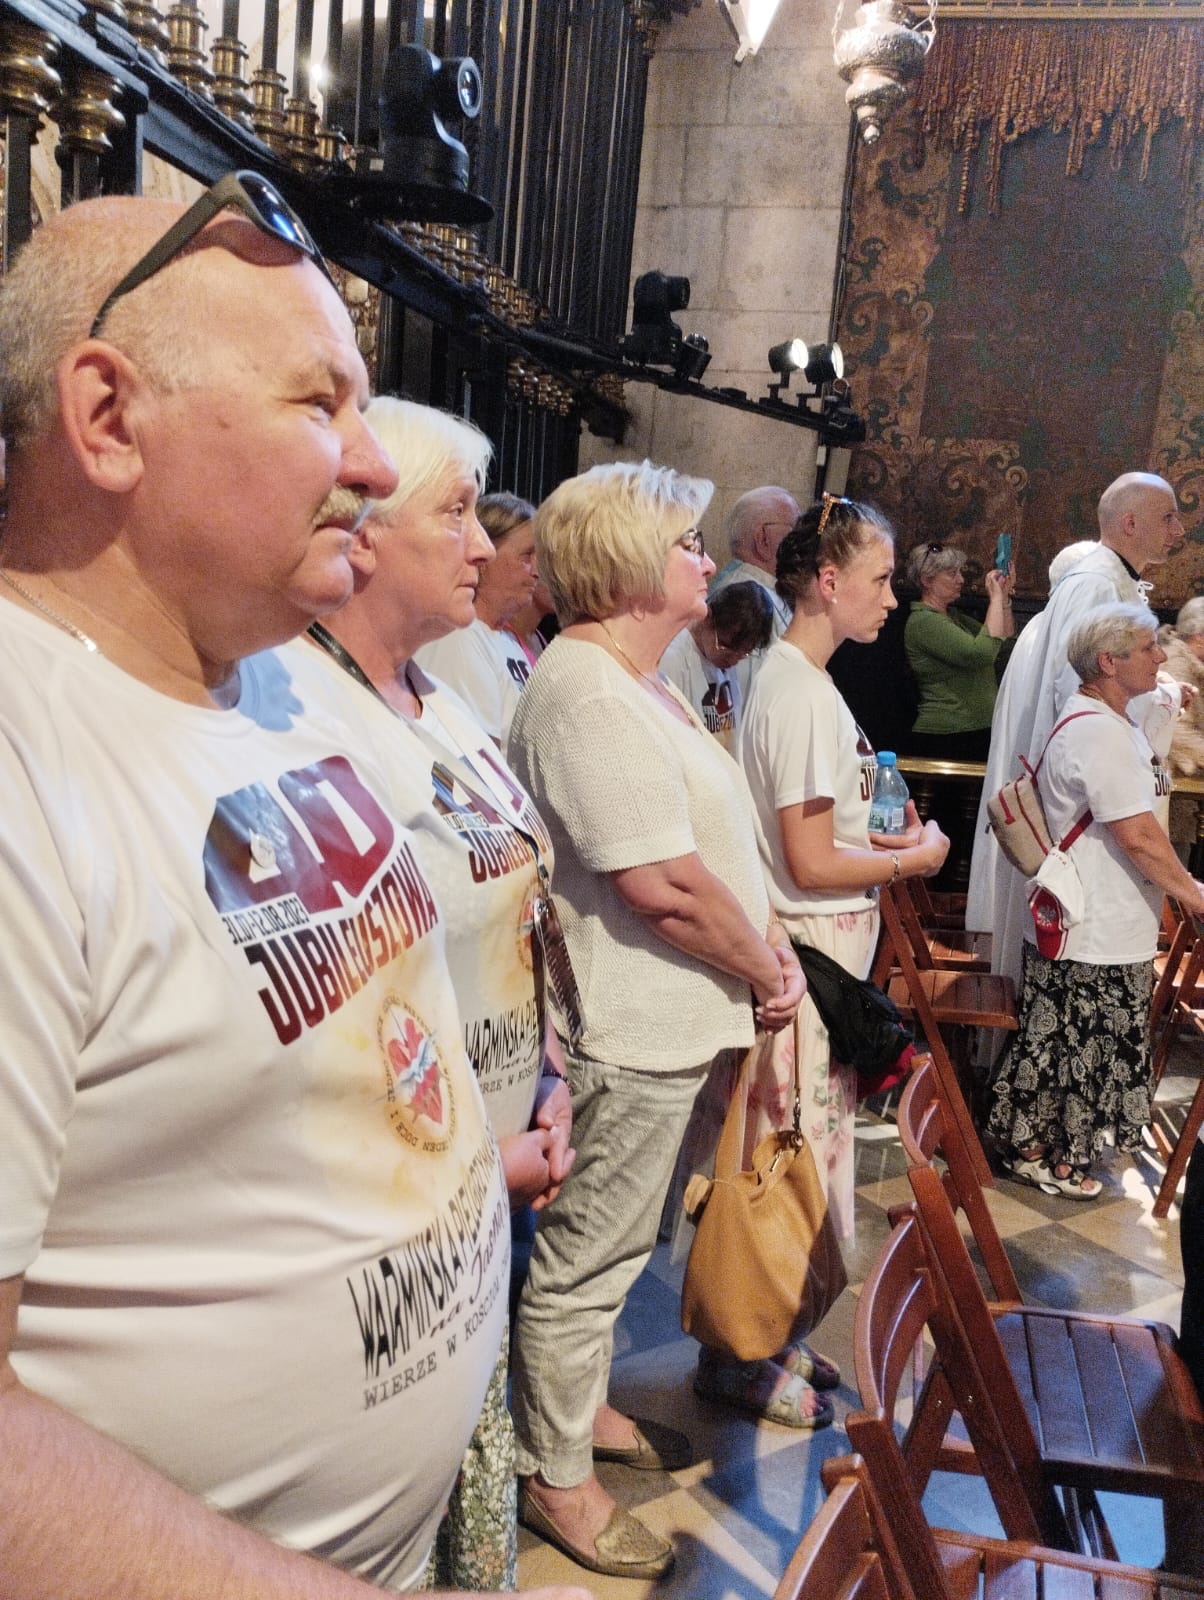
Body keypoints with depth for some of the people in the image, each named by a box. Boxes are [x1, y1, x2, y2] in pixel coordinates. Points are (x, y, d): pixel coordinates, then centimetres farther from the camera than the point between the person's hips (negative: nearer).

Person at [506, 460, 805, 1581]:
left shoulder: (631, 680, 12)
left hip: (665, 1023, 10)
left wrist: (766, 938, 4)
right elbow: (662, 883, -26)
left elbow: (713, 845, 15)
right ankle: (554, 1478, 27)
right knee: (585, 1258, 8)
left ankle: (581, 1409, 45)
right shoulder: (589, 695, -22)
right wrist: (766, 973, -12)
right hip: (633, 1030, -10)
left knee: (606, 1244, 25)